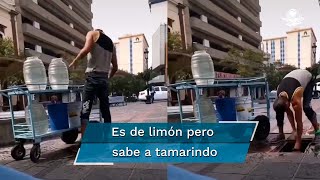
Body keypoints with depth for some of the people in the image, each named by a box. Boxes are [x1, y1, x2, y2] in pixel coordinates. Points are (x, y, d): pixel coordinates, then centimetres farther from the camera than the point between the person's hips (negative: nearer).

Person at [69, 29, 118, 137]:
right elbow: (115, 67, 20)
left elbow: (86, 49, -12)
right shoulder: (111, 43, 25)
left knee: (85, 110, -8)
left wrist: (73, 62, -1)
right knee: (105, 110, 8)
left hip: (93, 76, -6)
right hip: (104, 78, 6)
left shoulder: (93, 33, 8)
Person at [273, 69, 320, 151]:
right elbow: (289, 113, -9)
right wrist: (294, 130, -13)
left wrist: (298, 142, -26)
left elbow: (299, 122, -31)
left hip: (308, 77, -5)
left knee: (306, 107, -27)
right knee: (278, 109, -8)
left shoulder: (295, 100, -41)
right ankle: (281, 134, 2)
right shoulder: (279, 97, -25)